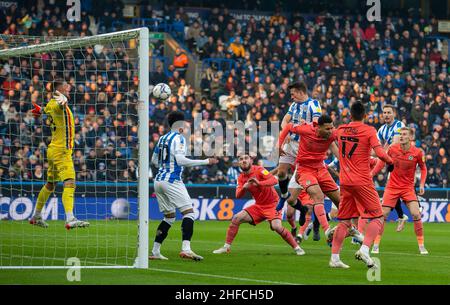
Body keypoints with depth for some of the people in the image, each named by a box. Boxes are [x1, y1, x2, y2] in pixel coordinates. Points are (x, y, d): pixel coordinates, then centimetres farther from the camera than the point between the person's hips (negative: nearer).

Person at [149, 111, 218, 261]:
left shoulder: (162, 138, 16)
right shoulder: (178, 138, -7)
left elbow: (154, 160, 23)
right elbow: (180, 160, -19)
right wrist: (205, 161, -18)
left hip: (159, 181, 8)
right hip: (172, 180, -8)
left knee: (169, 217, 16)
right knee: (189, 212, -10)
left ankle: (155, 251, 10)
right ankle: (185, 248, -26)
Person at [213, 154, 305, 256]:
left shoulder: (259, 170, -15)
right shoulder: (241, 178, 3)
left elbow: (274, 180, -30)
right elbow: (238, 195, -7)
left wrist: (259, 183, -46)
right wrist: (244, 188, -28)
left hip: (272, 204, -6)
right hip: (258, 206, 6)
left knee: (277, 227, -27)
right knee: (236, 218, -6)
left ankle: (297, 248, -13)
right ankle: (226, 247, 3)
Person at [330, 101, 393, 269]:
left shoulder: (340, 130, 9)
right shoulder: (369, 130, -6)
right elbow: (380, 153, -16)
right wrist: (390, 161, 1)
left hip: (345, 181, 5)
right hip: (362, 182, -5)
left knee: (344, 222, 11)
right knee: (377, 217, 3)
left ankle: (334, 258, 5)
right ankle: (364, 249, -15)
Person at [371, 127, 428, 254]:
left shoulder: (417, 152, -9)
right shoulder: (393, 149, -7)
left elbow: (423, 168, 6)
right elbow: (382, 161, 7)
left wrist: (422, 184, -5)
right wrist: (371, 174, -2)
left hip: (408, 188, -1)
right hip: (392, 186, 1)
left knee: (416, 214, -13)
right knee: (383, 214, -6)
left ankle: (421, 246, -1)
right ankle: (376, 245, 5)